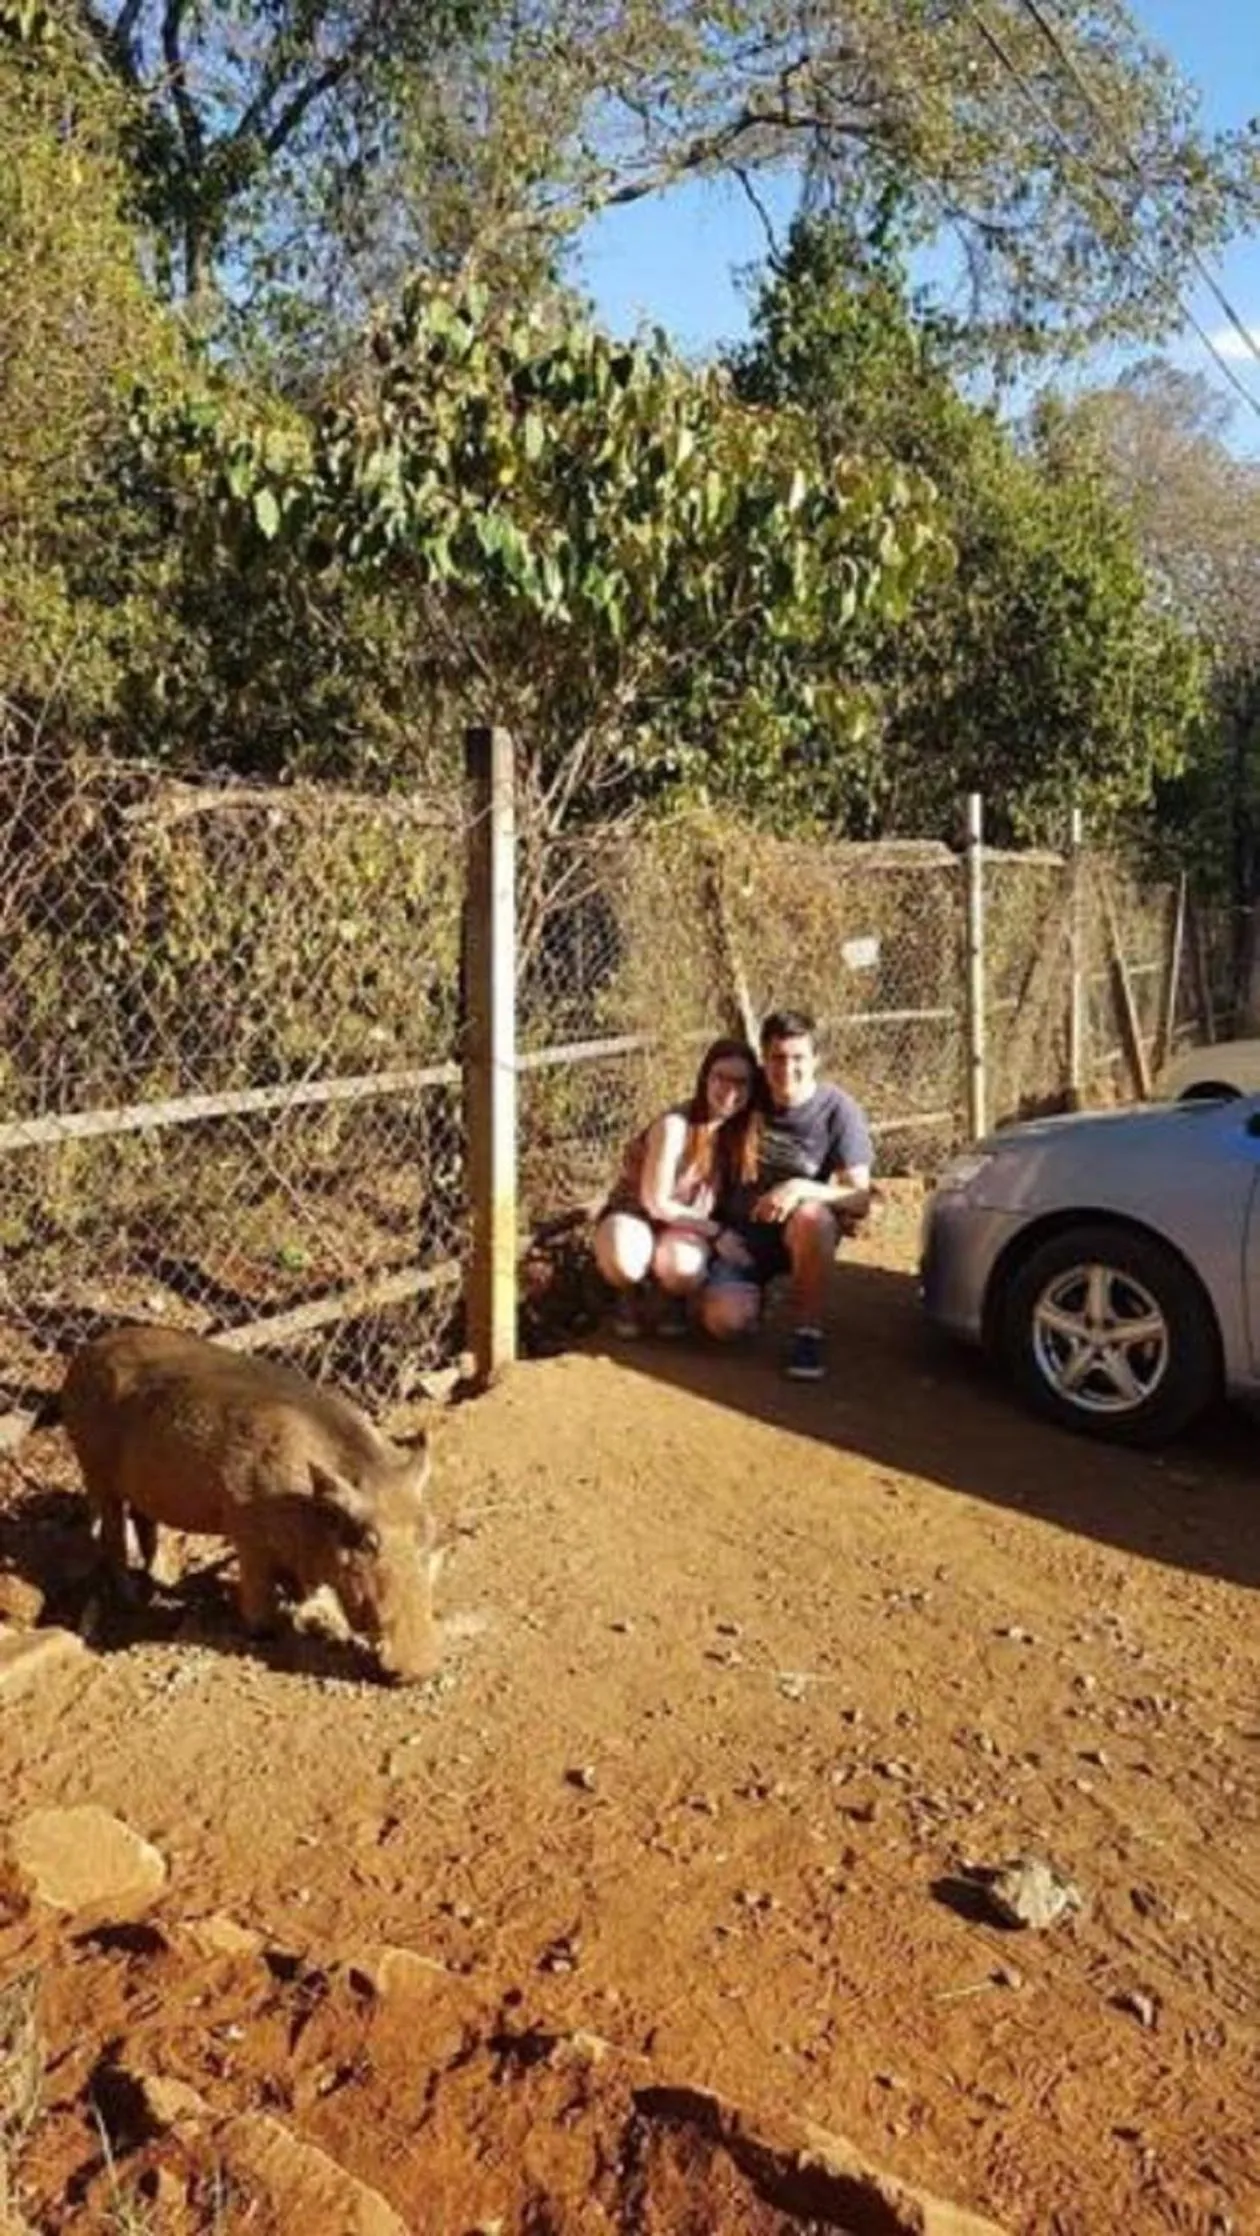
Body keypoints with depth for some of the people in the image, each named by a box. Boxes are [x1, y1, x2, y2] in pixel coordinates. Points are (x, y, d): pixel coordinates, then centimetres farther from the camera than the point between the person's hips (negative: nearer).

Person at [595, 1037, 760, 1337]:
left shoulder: (739, 1129, -6)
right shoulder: (675, 1125, -23)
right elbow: (656, 1203, -19)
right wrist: (715, 1230, -18)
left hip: (685, 1227, 3)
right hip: (634, 1217, -3)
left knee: (682, 1268, -35)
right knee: (624, 1261, -39)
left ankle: (676, 1301, 3)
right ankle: (628, 1295, -1)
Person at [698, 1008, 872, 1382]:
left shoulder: (839, 1111, -14)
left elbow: (860, 1200, -18)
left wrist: (803, 1189, -35)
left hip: (801, 1234, -2)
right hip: (741, 1231, 2)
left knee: (811, 1215, -38)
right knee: (725, 1321, -24)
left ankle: (807, 1333, -19)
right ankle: (756, 1290, 15)